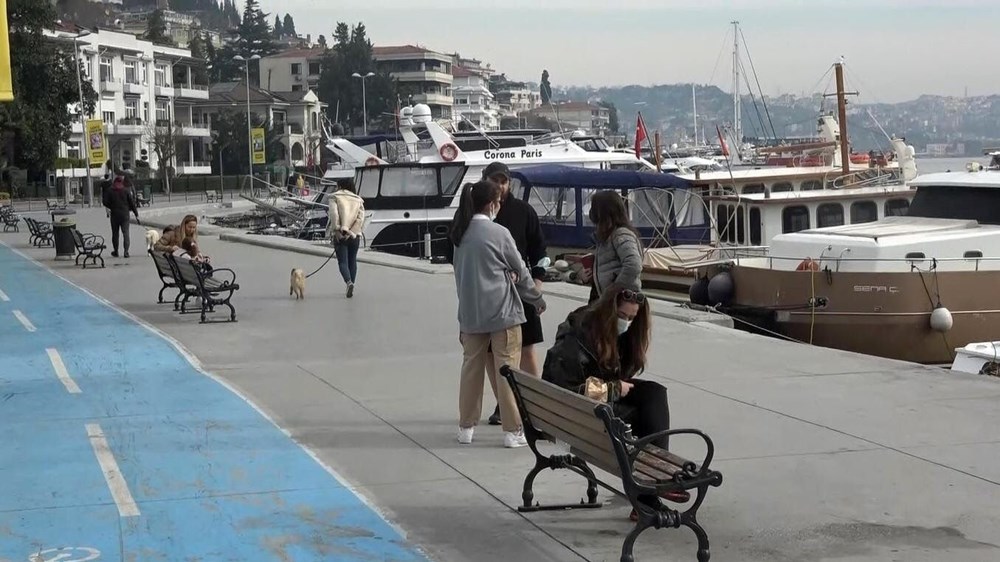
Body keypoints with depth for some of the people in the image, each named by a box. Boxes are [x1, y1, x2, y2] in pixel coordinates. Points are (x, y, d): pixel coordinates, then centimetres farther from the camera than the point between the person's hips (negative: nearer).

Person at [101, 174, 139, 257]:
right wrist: (136, 215, 2)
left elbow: (105, 202, -4)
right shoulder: (126, 191, -2)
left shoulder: (110, 191, -1)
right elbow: (132, 204, -2)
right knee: (125, 232, -2)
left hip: (114, 214, 1)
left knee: (115, 233, 11)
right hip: (125, 215, -1)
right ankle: (126, 251, -14)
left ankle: (115, 251, 18)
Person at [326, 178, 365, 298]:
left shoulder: (335, 197, 0)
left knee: (342, 261, -2)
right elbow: (361, 218, -2)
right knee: (352, 261, 15)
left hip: (340, 235, -3)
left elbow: (334, 215, -14)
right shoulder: (358, 200, 9)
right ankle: (351, 285, 19)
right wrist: (352, 232, -5)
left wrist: (337, 230, -11)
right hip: (354, 235, 3)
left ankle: (349, 282, -25)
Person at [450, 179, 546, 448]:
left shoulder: (460, 234, 5)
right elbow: (520, 270, -2)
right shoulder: (498, 233, -11)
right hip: (502, 311, -6)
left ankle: (466, 426, 21)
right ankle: (513, 430, 3)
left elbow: (462, 272, 11)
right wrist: (537, 299, 13)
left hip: (470, 312, 6)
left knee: (472, 366, 14)